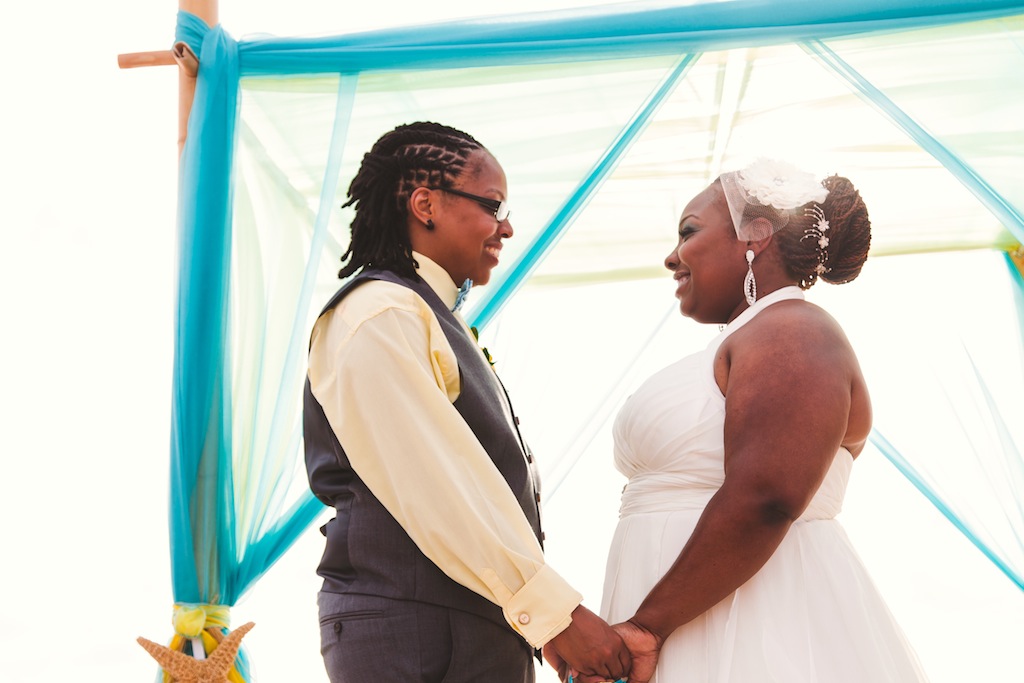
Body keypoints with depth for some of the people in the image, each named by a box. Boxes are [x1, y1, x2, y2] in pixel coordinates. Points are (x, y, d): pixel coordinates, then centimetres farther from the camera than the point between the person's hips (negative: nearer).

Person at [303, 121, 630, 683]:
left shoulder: (434, 319, 19)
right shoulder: (378, 316, -11)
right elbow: (436, 489, -20)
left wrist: (547, 623, 15)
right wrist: (555, 612, -18)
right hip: (414, 637, -9)